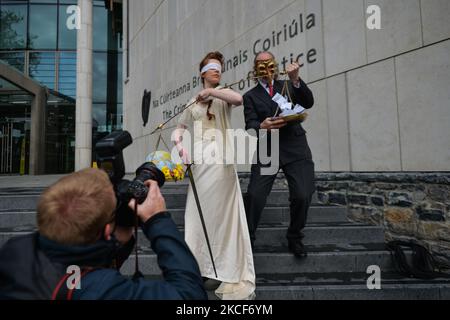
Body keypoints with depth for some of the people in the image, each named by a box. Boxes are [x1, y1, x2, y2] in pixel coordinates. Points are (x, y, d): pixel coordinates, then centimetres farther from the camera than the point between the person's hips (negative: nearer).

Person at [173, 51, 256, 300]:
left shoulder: (222, 94, 11)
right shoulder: (193, 102, 20)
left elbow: (239, 99, -12)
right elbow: (179, 128, 19)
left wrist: (211, 92, -8)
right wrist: (179, 143, -1)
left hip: (220, 161, -3)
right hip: (198, 163, 4)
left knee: (221, 213, -5)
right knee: (199, 214, 5)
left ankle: (230, 274, 3)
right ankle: (201, 269, 17)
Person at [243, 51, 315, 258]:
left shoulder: (289, 86, 18)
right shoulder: (251, 96, 13)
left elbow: (308, 103, 1)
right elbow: (250, 126, 0)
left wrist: (296, 80, -14)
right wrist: (262, 127, -24)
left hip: (295, 148, 1)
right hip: (266, 150, 0)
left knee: (302, 196, -11)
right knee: (254, 196, -13)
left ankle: (294, 238, 14)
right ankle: (247, 239, 9)